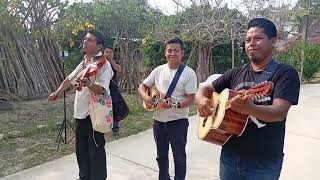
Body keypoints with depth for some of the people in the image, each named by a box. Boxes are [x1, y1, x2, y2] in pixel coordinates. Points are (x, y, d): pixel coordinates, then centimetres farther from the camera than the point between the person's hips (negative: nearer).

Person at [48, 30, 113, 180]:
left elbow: (100, 90, -28)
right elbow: (70, 78, 26)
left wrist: (88, 83, -46)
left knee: (95, 149, 2)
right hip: (80, 112, 8)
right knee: (81, 148, 20)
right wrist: (58, 92, 24)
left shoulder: (103, 64, -15)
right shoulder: (84, 62, 10)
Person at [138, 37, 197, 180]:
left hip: (178, 121, -4)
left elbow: (190, 98, -13)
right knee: (161, 155, 20)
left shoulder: (189, 73, -9)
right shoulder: (159, 70, 3)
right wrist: (146, 97, -13)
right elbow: (142, 87, 7)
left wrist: (175, 104, -29)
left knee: (179, 156, 8)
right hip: (158, 120, 5)